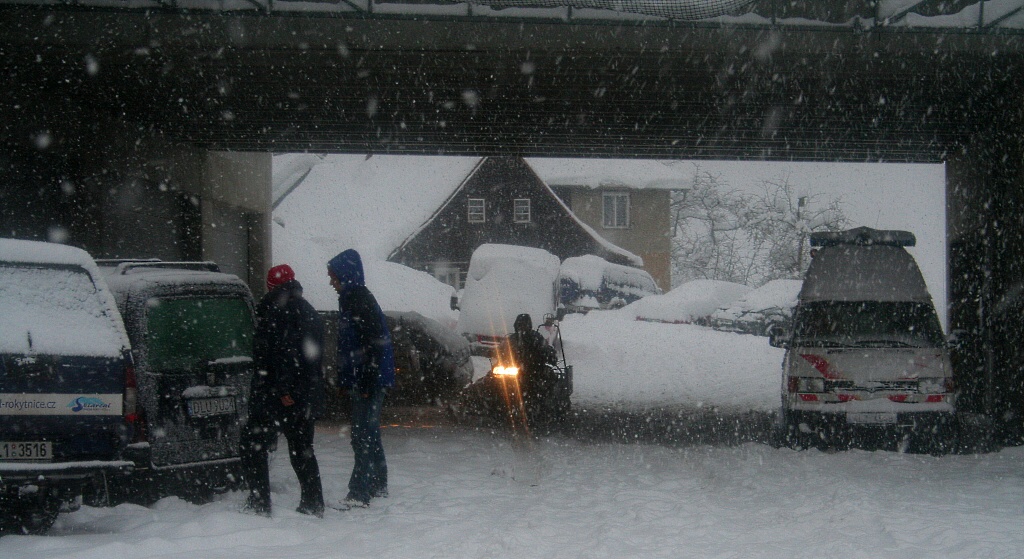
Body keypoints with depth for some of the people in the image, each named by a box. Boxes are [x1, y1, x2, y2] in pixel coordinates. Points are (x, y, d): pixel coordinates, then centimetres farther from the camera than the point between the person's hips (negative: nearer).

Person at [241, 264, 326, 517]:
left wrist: (283, 389, -23)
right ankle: (313, 506, 14)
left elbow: (279, 350, -20)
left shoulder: (275, 308, -9)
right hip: (308, 396, 8)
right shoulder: (310, 312, 18)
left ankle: (259, 504, -6)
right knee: (302, 451, 15)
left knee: (253, 446, -1)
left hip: (278, 397, -8)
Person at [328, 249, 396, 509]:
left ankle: (359, 493, -9)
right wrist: (347, 381, 22)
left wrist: (367, 383, -23)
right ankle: (378, 486, 26)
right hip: (363, 381, 11)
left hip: (368, 382, -11)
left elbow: (375, 343, -22)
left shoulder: (359, 300, -16)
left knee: (363, 437, -9)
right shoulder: (352, 298, 16)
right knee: (368, 435, 17)